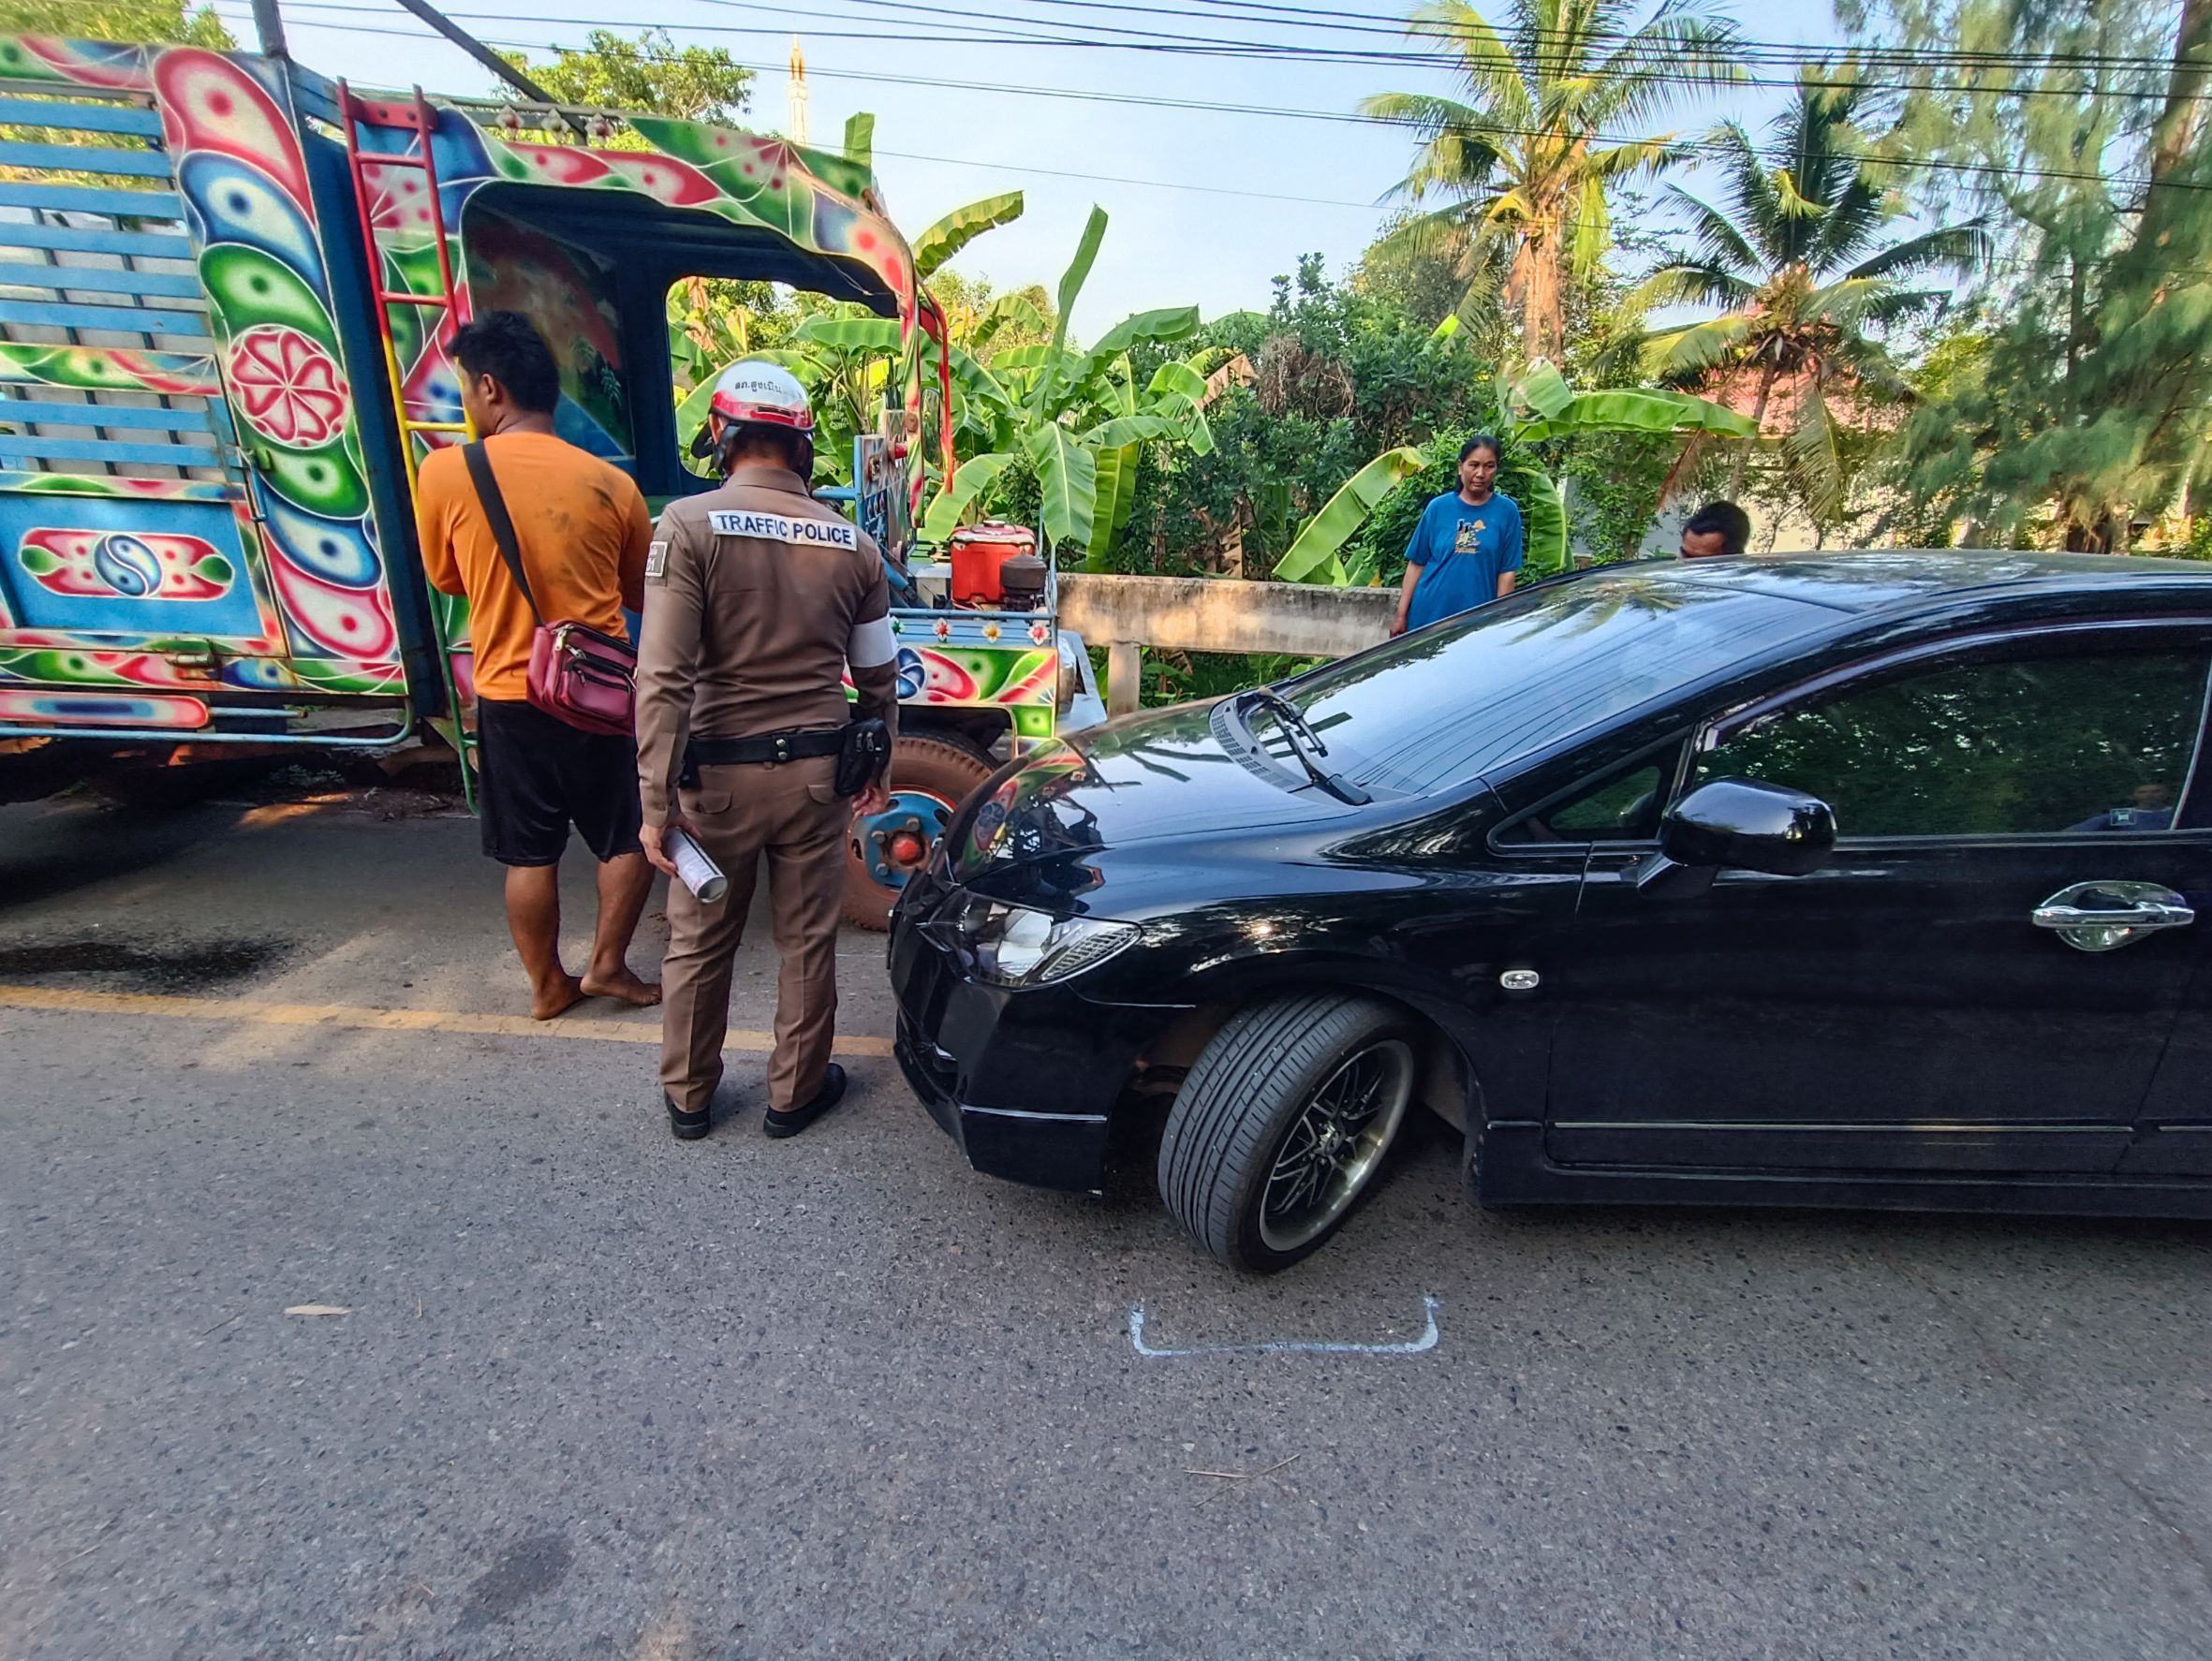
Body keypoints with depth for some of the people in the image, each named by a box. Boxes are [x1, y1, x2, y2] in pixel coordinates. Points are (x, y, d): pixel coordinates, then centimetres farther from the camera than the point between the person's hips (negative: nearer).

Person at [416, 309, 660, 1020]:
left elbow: (446, 577, 8)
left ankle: (548, 985, 25)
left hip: (510, 696, 0)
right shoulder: (610, 482, -4)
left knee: (530, 856, 12)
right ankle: (606, 964, 20)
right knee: (630, 840, 16)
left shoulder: (445, 472, -6)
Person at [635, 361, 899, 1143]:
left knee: (698, 941, 16)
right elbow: (878, 678, 7)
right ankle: (796, 1093, 29)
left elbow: (664, 677, -16)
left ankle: (688, 1096, 33)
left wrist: (657, 801, -12)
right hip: (817, 771, 2)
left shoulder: (690, 524, -10)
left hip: (719, 773, -1)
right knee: (807, 941, 14)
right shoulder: (853, 544, 1)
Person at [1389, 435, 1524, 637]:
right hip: (1428, 614, 1)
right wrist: (1401, 615, 2)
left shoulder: (1507, 511, 1)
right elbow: (1417, 563, 5)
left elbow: (1507, 572, 0)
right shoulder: (1438, 507, 4)